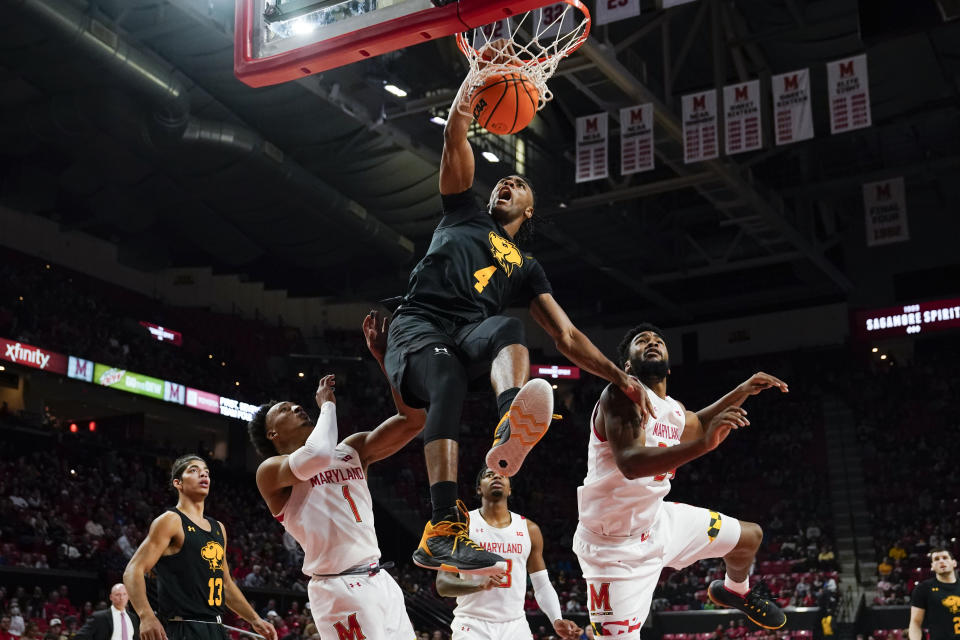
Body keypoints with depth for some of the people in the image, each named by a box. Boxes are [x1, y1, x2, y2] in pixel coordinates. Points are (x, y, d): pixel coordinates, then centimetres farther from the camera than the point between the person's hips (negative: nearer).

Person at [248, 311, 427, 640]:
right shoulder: (271, 471, -2)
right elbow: (317, 457, -25)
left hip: (380, 581, 7)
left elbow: (412, 421, 6)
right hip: (339, 589, -6)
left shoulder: (352, 449, 16)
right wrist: (328, 404, -8)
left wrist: (384, 358, 2)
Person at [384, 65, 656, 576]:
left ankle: (512, 426, -66)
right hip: (418, 325, -2)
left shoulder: (526, 267, 30)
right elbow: (455, 136, 19)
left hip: (470, 334, 2)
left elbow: (567, 337, 21)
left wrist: (619, 377, 8)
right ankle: (445, 529, -49)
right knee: (449, 384, -36)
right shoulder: (463, 214, 28)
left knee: (508, 329, -34)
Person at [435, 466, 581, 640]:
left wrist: (557, 621, -5)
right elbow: (442, 584, -7)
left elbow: (542, 585, 12)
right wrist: (481, 584, -24)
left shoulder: (529, 529, 9)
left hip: (515, 626, 3)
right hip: (472, 625, -3)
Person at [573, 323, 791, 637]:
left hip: (657, 521, 8)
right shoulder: (621, 394, -23)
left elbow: (695, 424, 30)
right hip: (615, 543, -8)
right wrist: (703, 443, -48)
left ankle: (736, 592, 51)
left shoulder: (674, 409, 4)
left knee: (749, 536, 20)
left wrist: (743, 390, 22)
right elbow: (630, 463, -38)